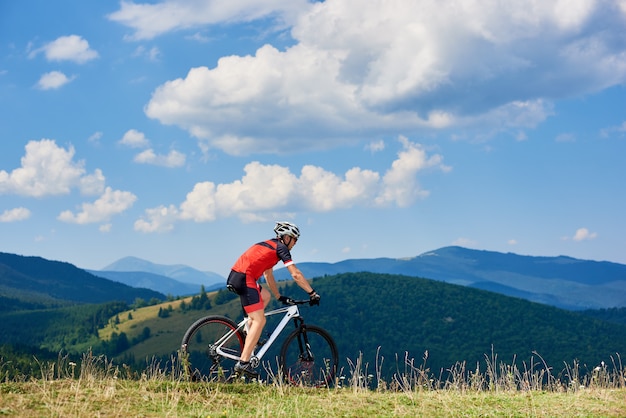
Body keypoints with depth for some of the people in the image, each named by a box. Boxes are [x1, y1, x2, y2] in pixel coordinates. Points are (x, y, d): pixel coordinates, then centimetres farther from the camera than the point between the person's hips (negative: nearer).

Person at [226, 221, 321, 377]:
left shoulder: (268, 246, 27)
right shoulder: (281, 247, 2)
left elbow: (268, 276, 34)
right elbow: (296, 274, -4)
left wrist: (279, 297, 38)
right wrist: (312, 293, 1)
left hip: (234, 277, 9)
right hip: (244, 278, -9)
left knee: (266, 296, 30)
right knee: (259, 321, -8)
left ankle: (248, 332, 18)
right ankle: (243, 363, -16)